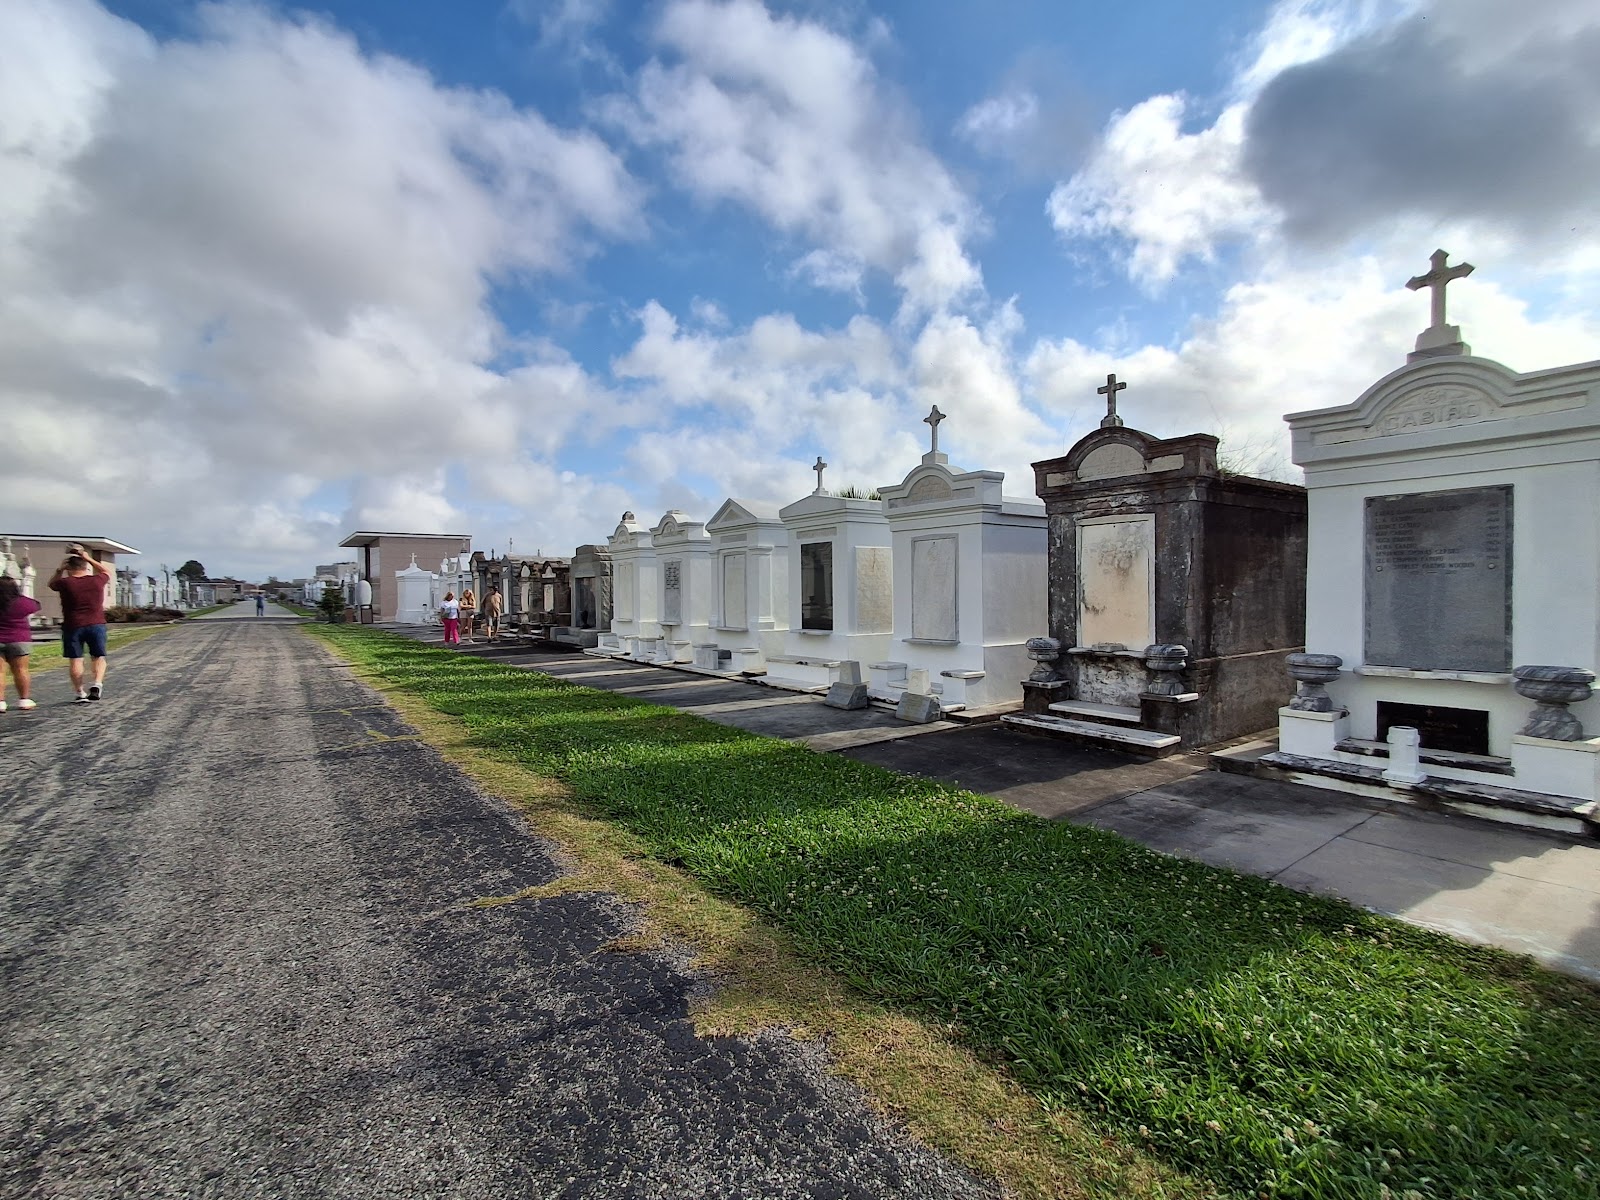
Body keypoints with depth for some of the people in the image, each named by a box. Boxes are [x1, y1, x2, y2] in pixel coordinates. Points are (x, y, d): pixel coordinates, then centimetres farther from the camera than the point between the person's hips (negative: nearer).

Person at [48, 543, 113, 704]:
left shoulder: (65, 583, -5)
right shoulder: (97, 581, -2)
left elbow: (52, 583, 19)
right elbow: (107, 571, 21)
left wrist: (60, 569, 15)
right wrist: (90, 559, 15)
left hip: (72, 626, -1)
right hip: (96, 624, 1)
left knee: (75, 660, 6)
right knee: (98, 657, 10)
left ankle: (80, 693, 7)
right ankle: (96, 684, -11)